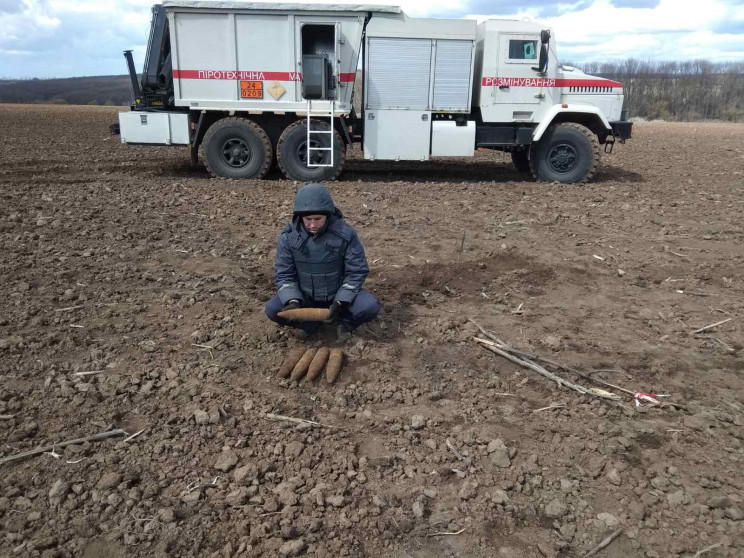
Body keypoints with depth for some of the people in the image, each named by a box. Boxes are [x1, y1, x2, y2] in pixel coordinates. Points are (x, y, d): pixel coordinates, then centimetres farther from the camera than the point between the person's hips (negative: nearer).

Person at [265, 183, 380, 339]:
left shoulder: (345, 234, -19)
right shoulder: (288, 237, -14)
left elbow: (357, 272, -13)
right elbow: (283, 274, -8)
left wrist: (340, 302, -24)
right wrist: (293, 301, -27)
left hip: (339, 295, -1)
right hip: (305, 297, 2)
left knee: (370, 307, -28)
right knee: (272, 309, -22)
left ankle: (344, 321, 5)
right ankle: (311, 322, 5)